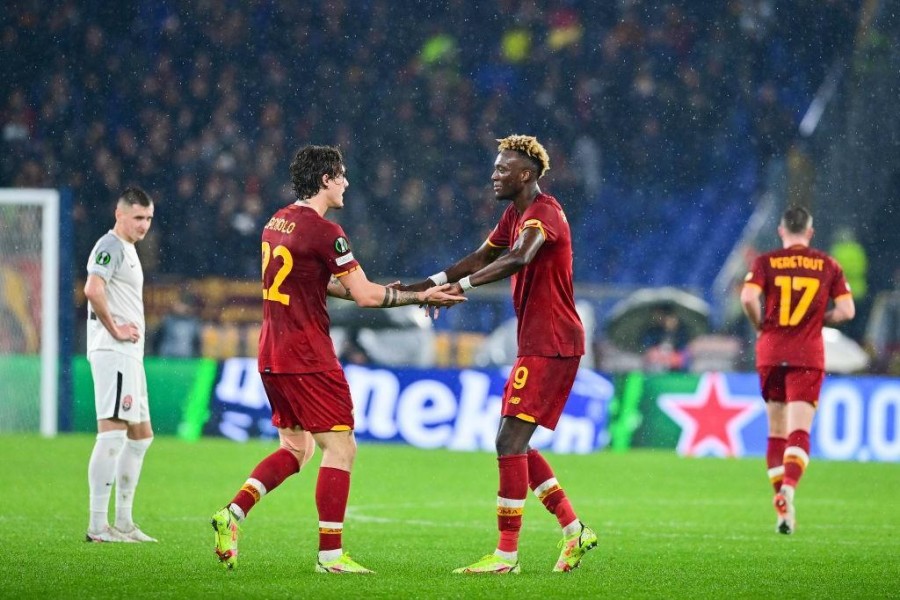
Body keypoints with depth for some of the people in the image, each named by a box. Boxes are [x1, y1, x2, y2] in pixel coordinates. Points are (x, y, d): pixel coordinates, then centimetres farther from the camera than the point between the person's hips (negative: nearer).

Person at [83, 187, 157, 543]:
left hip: (130, 354, 11)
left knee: (141, 435, 15)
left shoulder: (129, 250, 21)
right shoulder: (111, 247, -11)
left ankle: (123, 522, 20)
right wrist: (115, 329, -19)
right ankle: (98, 526, -14)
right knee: (112, 434, -13)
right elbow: (92, 289, -27)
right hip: (113, 353, -11)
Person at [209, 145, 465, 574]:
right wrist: (422, 297, -6)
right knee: (340, 447, -2)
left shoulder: (276, 223, 11)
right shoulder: (324, 232, -15)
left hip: (272, 356, 9)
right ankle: (330, 554, -3)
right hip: (308, 357, -9)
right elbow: (366, 296, -16)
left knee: (296, 448, 18)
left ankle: (232, 514, 5)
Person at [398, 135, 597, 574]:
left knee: (510, 441, -12)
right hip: (537, 344, 10)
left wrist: (462, 285, -39)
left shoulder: (544, 213, -16)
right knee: (516, 445, 12)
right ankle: (574, 531, 16)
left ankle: (507, 554, -10)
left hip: (550, 346, -10)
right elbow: (481, 258, 21)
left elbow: (519, 258, -35)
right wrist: (424, 285, 10)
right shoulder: (514, 215, 16)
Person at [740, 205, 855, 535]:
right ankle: (788, 488, -32)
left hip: (771, 352, 1)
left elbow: (748, 298, -14)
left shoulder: (765, 262, 2)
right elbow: (846, 310, 0)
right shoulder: (828, 265, 5)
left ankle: (782, 503, 9)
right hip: (808, 357, -1)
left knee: (776, 431, 12)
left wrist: (761, 326, 3)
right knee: (799, 432, -7)